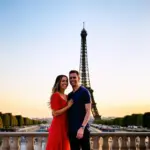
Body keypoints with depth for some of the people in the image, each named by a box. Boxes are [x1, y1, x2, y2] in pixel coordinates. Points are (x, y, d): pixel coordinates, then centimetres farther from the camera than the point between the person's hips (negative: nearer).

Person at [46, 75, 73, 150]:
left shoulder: (66, 96, 14)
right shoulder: (55, 95, -11)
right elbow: (55, 113, -17)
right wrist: (68, 106, -13)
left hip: (65, 126, 8)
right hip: (57, 126, -8)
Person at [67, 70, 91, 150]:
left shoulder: (84, 92, -3)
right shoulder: (69, 95, 15)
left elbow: (88, 112, -10)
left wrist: (82, 128, -19)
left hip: (82, 129, -6)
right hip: (71, 130, 6)